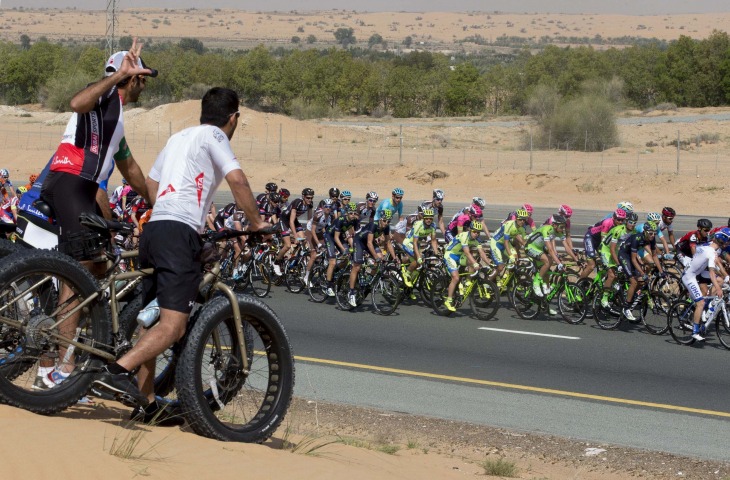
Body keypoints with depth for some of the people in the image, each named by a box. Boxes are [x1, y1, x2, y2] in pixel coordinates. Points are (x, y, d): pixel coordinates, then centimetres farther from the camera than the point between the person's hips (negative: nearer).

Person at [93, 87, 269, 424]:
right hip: (179, 234, -9)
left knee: (152, 320, 13)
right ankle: (118, 370, -31)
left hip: (153, 229, 9)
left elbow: (151, 184, 36)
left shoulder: (178, 137, 27)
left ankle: (146, 403, 16)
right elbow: (237, 180, -12)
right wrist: (255, 222, -1)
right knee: (173, 325, -15)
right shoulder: (214, 136, 3)